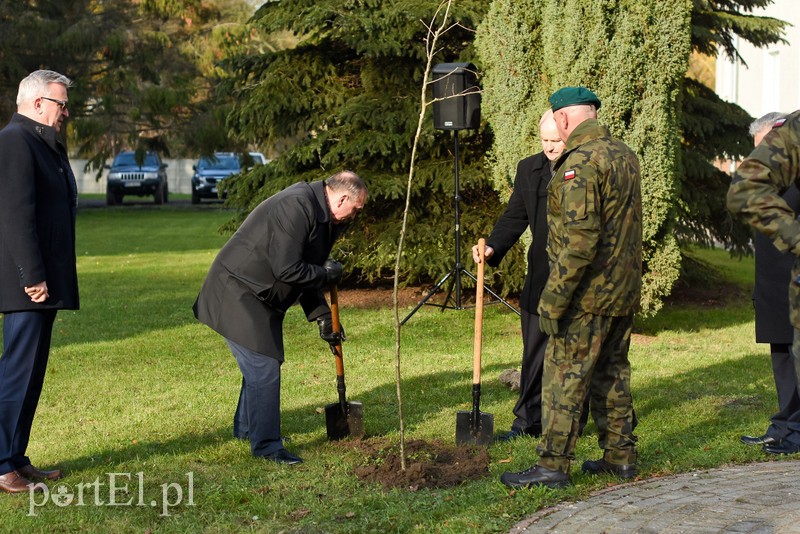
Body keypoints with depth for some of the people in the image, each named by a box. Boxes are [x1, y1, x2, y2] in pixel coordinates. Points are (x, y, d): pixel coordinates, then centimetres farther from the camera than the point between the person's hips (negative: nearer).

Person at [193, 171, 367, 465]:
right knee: (264, 369, -8)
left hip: (259, 297, 11)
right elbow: (287, 270, -28)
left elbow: (305, 269, 17)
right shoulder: (296, 206, -25)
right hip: (237, 294, -11)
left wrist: (322, 316, 13)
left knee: (261, 364, 21)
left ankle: (246, 427, 39)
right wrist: (328, 273, -13)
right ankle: (266, 446, 1)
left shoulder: (319, 213, 9)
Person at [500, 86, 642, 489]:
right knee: (612, 373, 17)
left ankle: (553, 465, 1)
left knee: (565, 376, -3)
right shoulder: (625, 155, 12)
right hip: (624, 291, 9)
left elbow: (580, 239, -25)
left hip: (589, 294, -9)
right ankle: (620, 456, 23)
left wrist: (554, 297, -22)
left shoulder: (580, 162, -18)